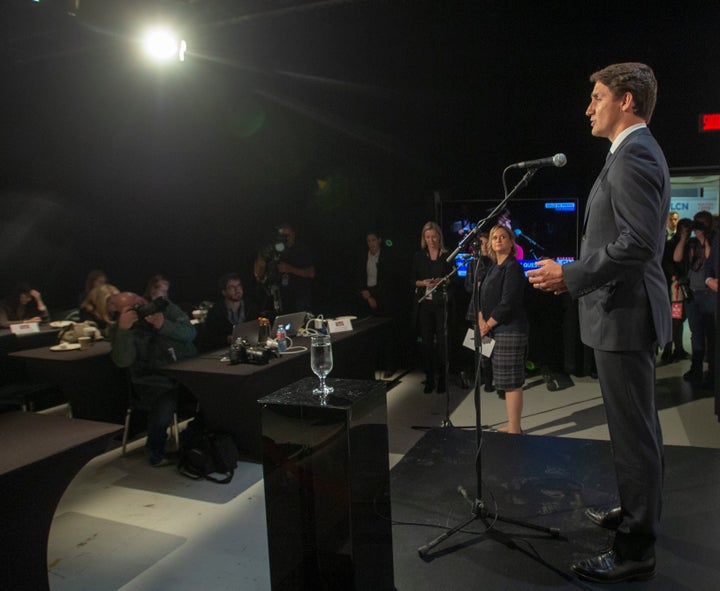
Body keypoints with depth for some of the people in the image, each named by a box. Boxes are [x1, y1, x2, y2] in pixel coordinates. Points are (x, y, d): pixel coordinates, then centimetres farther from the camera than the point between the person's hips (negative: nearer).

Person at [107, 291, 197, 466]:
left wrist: (164, 325, -23)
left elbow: (190, 333, -6)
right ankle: (156, 455, 0)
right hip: (155, 384, -3)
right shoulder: (118, 330, -2)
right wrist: (123, 330, -30)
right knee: (164, 405, -29)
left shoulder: (164, 308, 2)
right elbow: (123, 361, -19)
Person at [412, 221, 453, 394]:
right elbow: (413, 279, 10)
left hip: (441, 303, -2)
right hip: (424, 303, 2)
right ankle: (429, 378, 11)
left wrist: (442, 281, -15)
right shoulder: (418, 256, 9)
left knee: (442, 340, -3)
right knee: (427, 341, 4)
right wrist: (423, 283, -9)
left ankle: (442, 378, 7)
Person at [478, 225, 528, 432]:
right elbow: (483, 297, 15)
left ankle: (514, 430, -2)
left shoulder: (513, 267, -10)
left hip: (510, 331, -9)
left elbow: (508, 302, -18)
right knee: (506, 380, 13)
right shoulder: (493, 268, 17)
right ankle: (512, 424, 23)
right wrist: (481, 320, -1)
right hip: (497, 331, 9)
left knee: (512, 381, -7)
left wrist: (488, 325, -11)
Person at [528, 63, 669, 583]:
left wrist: (571, 275, -20)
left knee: (634, 431, -1)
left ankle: (636, 550, 12)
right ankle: (637, 513, 38)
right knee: (636, 427, 21)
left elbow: (639, 241, -26)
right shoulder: (636, 152, 17)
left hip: (625, 313, -11)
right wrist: (577, 275, 14)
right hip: (621, 310, 11)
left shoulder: (634, 155, -15)